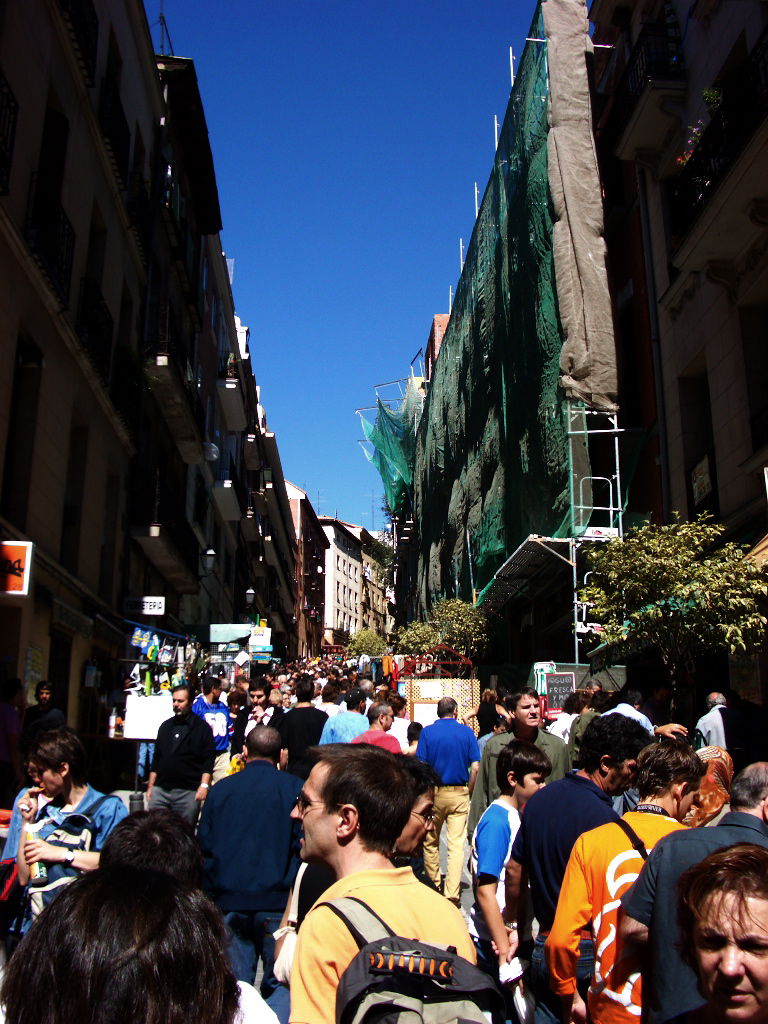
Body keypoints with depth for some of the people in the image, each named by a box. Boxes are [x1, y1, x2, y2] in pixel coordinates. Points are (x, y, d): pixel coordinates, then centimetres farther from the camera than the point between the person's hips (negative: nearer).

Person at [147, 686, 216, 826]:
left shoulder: (201, 727, 0)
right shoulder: (165, 726, 16)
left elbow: (209, 759, -5)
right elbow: (156, 758, 20)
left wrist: (204, 785, -15)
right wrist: (150, 786, 16)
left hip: (188, 792, -4)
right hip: (160, 790, 5)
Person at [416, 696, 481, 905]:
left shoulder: (427, 732, -2)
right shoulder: (467, 732, 0)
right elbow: (475, 767, -4)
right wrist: (469, 793, 8)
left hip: (434, 793, 0)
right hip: (459, 793, 0)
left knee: (430, 843, 16)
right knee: (456, 844, 1)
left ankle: (434, 886, 27)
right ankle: (452, 894, -3)